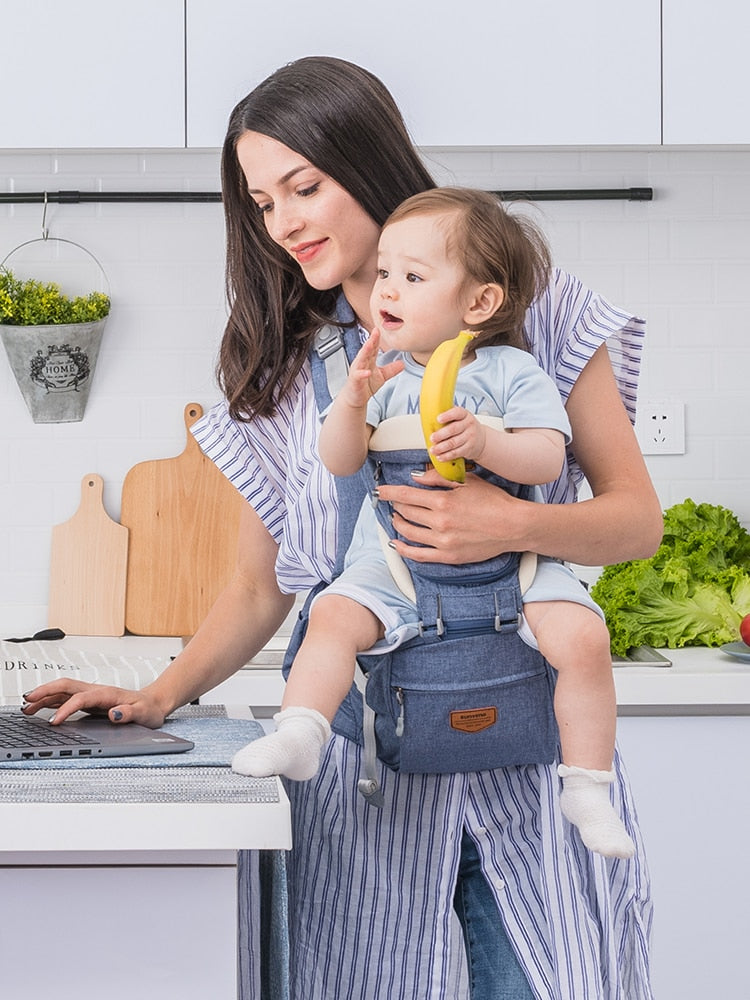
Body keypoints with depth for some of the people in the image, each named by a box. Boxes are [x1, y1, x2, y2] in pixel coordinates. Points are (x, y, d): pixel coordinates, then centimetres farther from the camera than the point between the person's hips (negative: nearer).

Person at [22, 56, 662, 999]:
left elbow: (637, 518, 3)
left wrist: (512, 526, -16)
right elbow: (261, 585, 15)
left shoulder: (538, 309, 4)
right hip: (361, 764, 2)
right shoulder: (283, 374, 12)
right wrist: (160, 695, 0)